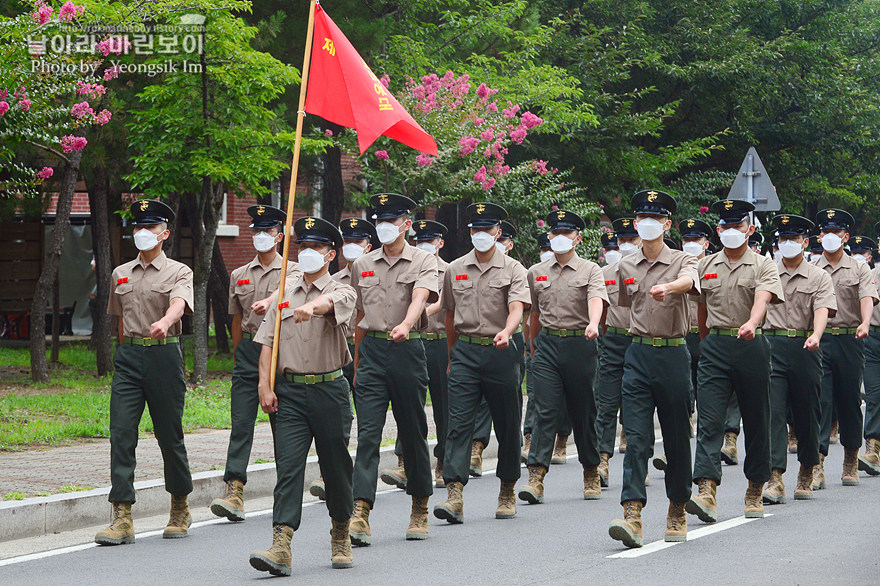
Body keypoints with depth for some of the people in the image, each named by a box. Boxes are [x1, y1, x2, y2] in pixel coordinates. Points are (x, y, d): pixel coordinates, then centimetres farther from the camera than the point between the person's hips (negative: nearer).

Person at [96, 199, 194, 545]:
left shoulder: (178, 272, 0)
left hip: (164, 355, -4)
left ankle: (180, 509, 25)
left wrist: (165, 322, -42)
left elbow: (179, 303, -21)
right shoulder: (121, 274, 15)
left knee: (169, 435, 4)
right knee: (121, 433, -9)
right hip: (128, 357, 4)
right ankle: (122, 519, -12)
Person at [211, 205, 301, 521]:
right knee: (241, 421, -8)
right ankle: (234, 492, -15)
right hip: (248, 349, 3)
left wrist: (269, 301, -44)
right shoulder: (239, 275, 13)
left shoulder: (292, 270, 1)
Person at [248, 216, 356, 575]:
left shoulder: (341, 292, 1)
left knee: (335, 466, 7)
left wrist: (312, 307, -48)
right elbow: (267, 343, 10)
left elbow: (331, 303, -25)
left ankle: (341, 538, 28)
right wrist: (265, 387, -2)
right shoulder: (284, 294, 13)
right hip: (289, 391, 2)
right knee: (288, 465, -9)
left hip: (329, 389, -2)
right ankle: (281, 547, -18)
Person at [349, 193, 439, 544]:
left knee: (413, 433, 7)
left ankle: (420, 510, 22)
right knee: (368, 433, -8)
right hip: (372, 350, 2)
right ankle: (360, 516, -17)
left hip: (407, 349, -2)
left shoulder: (423, 262, 0)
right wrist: (358, 362, 22)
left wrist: (405, 325, -40)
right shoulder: (362, 266, 13)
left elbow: (420, 297, -20)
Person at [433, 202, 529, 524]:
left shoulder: (512, 269, 0)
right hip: (465, 350, 2)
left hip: (500, 352, -2)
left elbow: (516, 308, -14)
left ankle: (507, 493, 22)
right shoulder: (455, 269, 10)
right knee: (459, 422, -10)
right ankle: (454, 496, -18)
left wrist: (506, 332, -34)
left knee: (507, 425, 6)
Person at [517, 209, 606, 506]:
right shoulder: (536, 272, 13)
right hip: (547, 345, 2)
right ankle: (536, 477, -16)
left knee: (583, 412, 6)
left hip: (580, 344, -2)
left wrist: (593, 324, -37)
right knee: (545, 411, -8)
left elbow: (596, 298, -17)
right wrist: (533, 348, 24)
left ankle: (591, 474, 20)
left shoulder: (590, 270, 2)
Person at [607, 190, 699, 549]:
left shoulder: (682, 261, -2)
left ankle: (677, 513, 21)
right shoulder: (626, 267, 11)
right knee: (637, 436, -8)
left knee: (676, 436, 6)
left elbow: (689, 281, -26)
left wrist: (668, 287, -47)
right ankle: (632, 515, -18)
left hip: (673, 354, -2)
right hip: (638, 354, 2)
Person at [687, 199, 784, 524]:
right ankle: (706, 492, -22)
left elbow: (762, 298, -20)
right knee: (709, 420, -12)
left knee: (756, 421, 7)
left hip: (751, 347, -2)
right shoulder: (705, 266, 11)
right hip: (715, 348, 2)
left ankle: (755, 491, 21)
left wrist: (751, 323, -39)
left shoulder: (763, 266, -1)